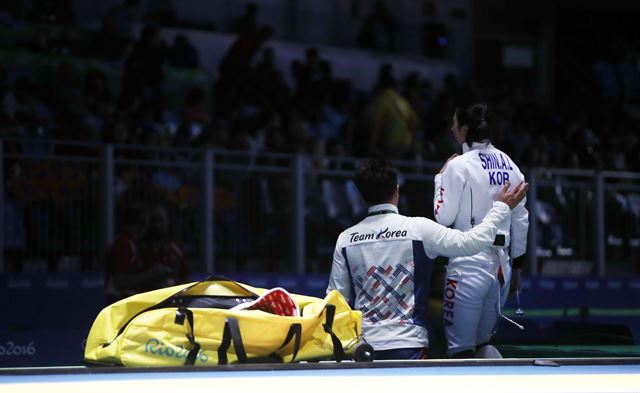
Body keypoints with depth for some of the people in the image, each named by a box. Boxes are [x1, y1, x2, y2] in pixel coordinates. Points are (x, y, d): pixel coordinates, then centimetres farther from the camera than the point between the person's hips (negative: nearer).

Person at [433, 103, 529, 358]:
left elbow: (443, 217, -9)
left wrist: (440, 178, 4)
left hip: (468, 263, -6)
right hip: (501, 263, 6)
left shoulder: (459, 165, -11)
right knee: (482, 342, 17)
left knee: (460, 348, -2)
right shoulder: (509, 165, 8)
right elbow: (521, 220, 12)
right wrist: (516, 264, 21)